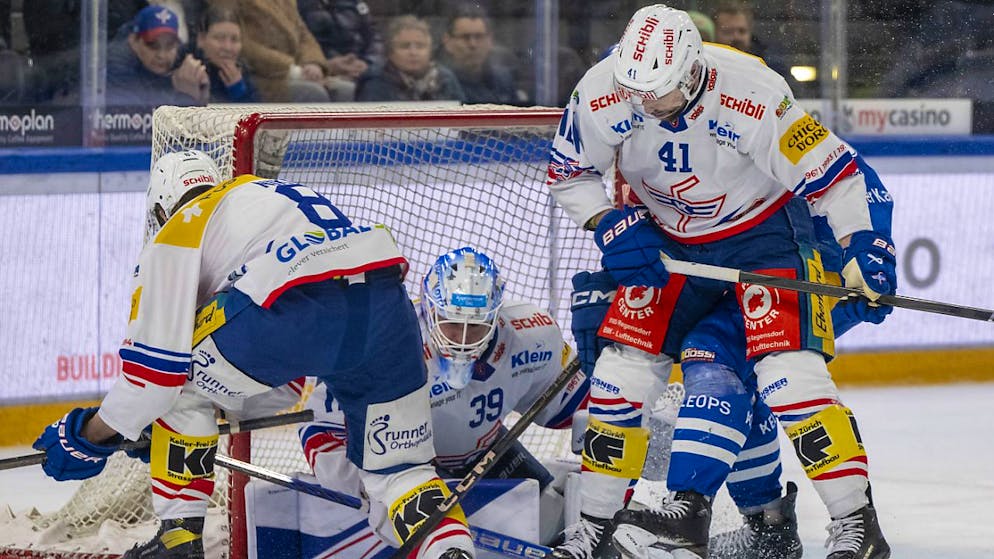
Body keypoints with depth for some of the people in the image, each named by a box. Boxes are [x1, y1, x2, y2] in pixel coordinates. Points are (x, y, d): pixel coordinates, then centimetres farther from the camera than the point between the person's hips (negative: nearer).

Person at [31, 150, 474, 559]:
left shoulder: (176, 235, 19)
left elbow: (157, 356, 10)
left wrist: (92, 435, 22)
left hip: (296, 306, -6)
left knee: (181, 389, 21)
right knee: (397, 467, 19)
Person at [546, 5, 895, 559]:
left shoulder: (752, 96, -32)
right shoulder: (603, 94, -20)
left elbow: (834, 171, -24)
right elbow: (569, 171, -2)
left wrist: (866, 245, -33)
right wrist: (610, 224, -16)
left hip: (763, 230, -4)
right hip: (668, 243, 5)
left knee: (786, 365, -19)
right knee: (625, 361, -3)